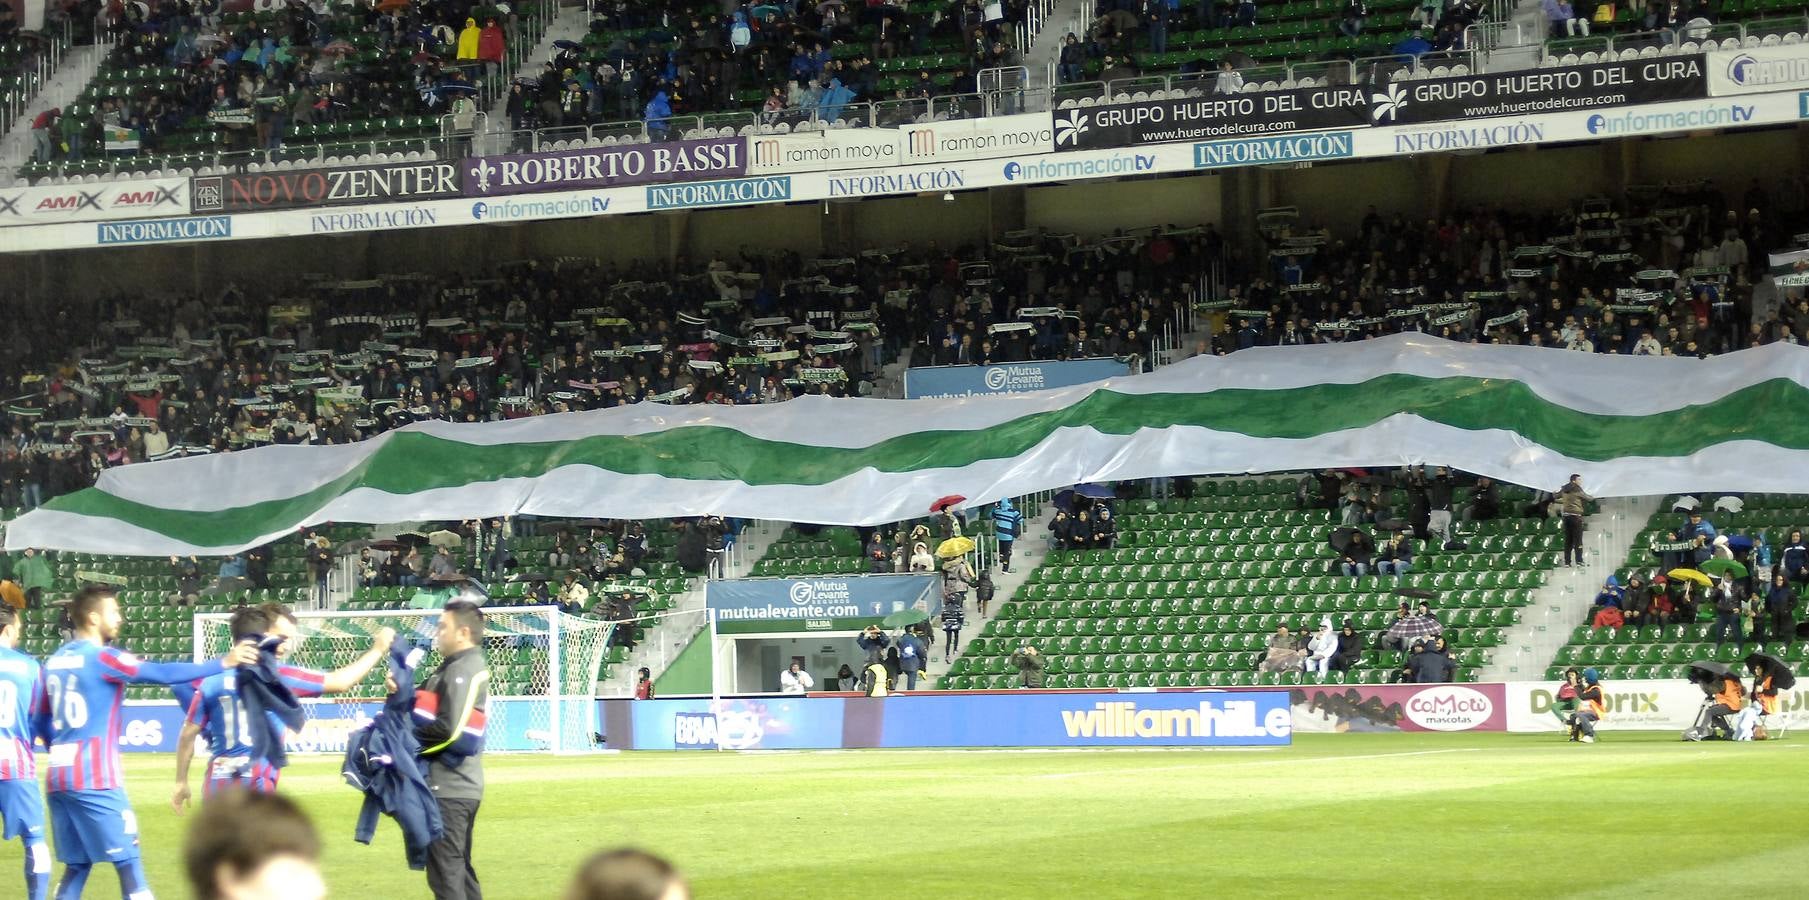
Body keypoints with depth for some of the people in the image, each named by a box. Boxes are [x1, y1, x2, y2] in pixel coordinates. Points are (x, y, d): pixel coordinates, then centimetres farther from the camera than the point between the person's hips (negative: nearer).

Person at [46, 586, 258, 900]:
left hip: (59, 777, 8)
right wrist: (223, 663, -16)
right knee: (128, 862, -4)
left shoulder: (55, 661, 14)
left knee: (77, 867, 11)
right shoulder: (101, 657, -10)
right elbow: (161, 673, -18)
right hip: (96, 780, -8)